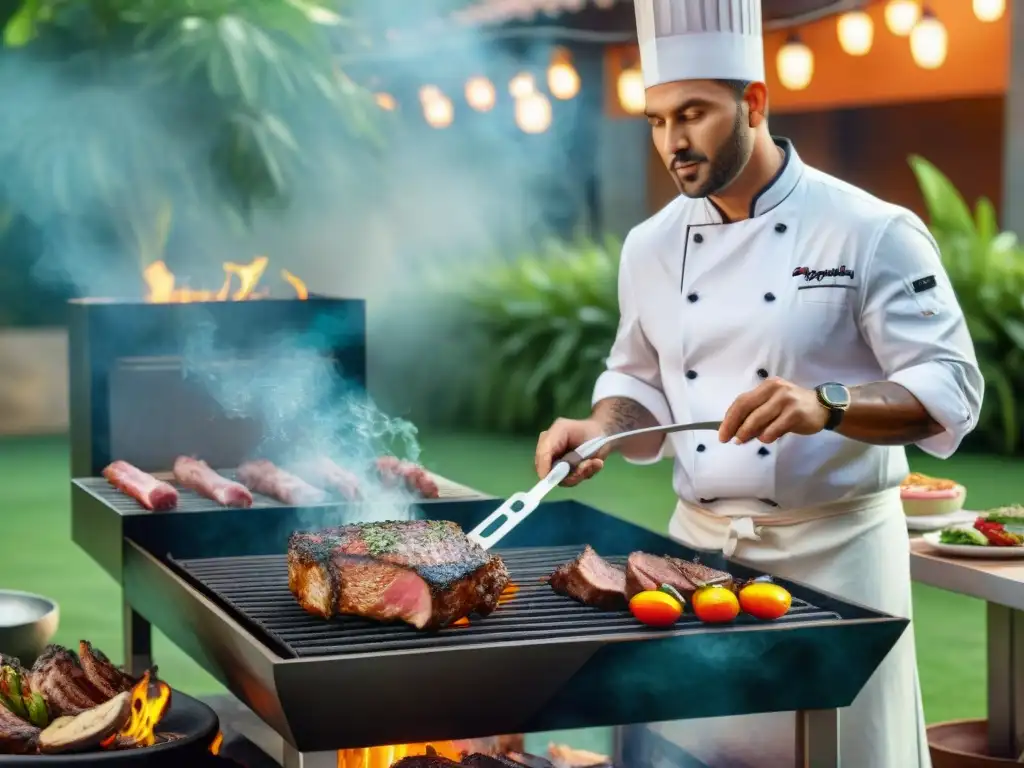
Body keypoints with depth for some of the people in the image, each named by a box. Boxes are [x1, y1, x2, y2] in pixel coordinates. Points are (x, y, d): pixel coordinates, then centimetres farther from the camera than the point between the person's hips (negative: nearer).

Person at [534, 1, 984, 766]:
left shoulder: (872, 233, -12)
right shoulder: (653, 245, 4)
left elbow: (951, 389, -14)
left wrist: (827, 406, -30)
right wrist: (601, 428, -4)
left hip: (835, 548, -4)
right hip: (700, 542, 5)